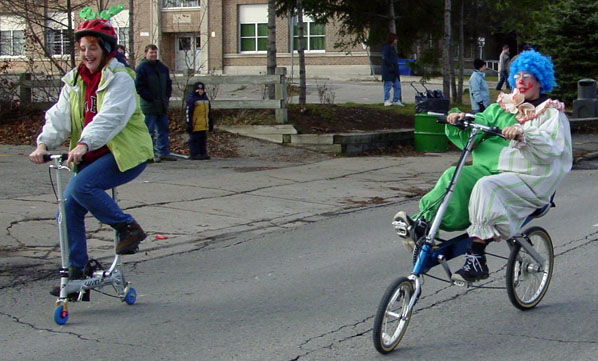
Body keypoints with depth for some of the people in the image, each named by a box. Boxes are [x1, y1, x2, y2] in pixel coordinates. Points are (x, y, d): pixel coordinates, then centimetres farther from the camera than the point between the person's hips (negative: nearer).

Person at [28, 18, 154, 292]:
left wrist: (85, 143, -39)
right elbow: (60, 115, 1)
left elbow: (110, 117, -25)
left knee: (81, 186, -28)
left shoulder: (120, 79, -10)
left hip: (125, 154, -7)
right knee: (68, 209, -2)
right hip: (91, 157, 7)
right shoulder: (74, 81, 11)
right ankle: (76, 272, 8)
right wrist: (44, 143, -18)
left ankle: (128, 228, -9)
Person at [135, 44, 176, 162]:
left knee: (164, 129, 10)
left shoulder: (163, 68, 13)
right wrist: (151, 99, -16)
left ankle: (164, 152, 17)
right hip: (149, 106, -7)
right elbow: (139, 87, -13)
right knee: (149, 131, -4)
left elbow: (168, 83, 21)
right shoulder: (141, 68, -9)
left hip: (162, 106, 7)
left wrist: (166, 97, 6)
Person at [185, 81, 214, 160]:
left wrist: (211, 123, 23)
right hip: (195, 125, -7)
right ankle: (194, 154, 1)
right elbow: (188, 112, -12)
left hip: (204, 125, 7)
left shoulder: (206, 98, 15)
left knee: (203, 139, 11)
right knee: (194, 139, -3)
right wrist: (189, 124, -16)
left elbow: (209, 112, 22)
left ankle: (203, 153, 18)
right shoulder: (191, 99, -9)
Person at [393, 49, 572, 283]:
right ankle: (420, 224, -35)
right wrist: (459, 121, -9)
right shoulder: (503, 106, 22)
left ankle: (476, 260, -36)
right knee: (454, 176, -23)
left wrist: (524, 135, -33)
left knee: (487, 188, -35)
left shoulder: (551, 113, 4)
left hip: (527, 179, -5)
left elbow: (552, 148, -16)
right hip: (491, 169, 6)